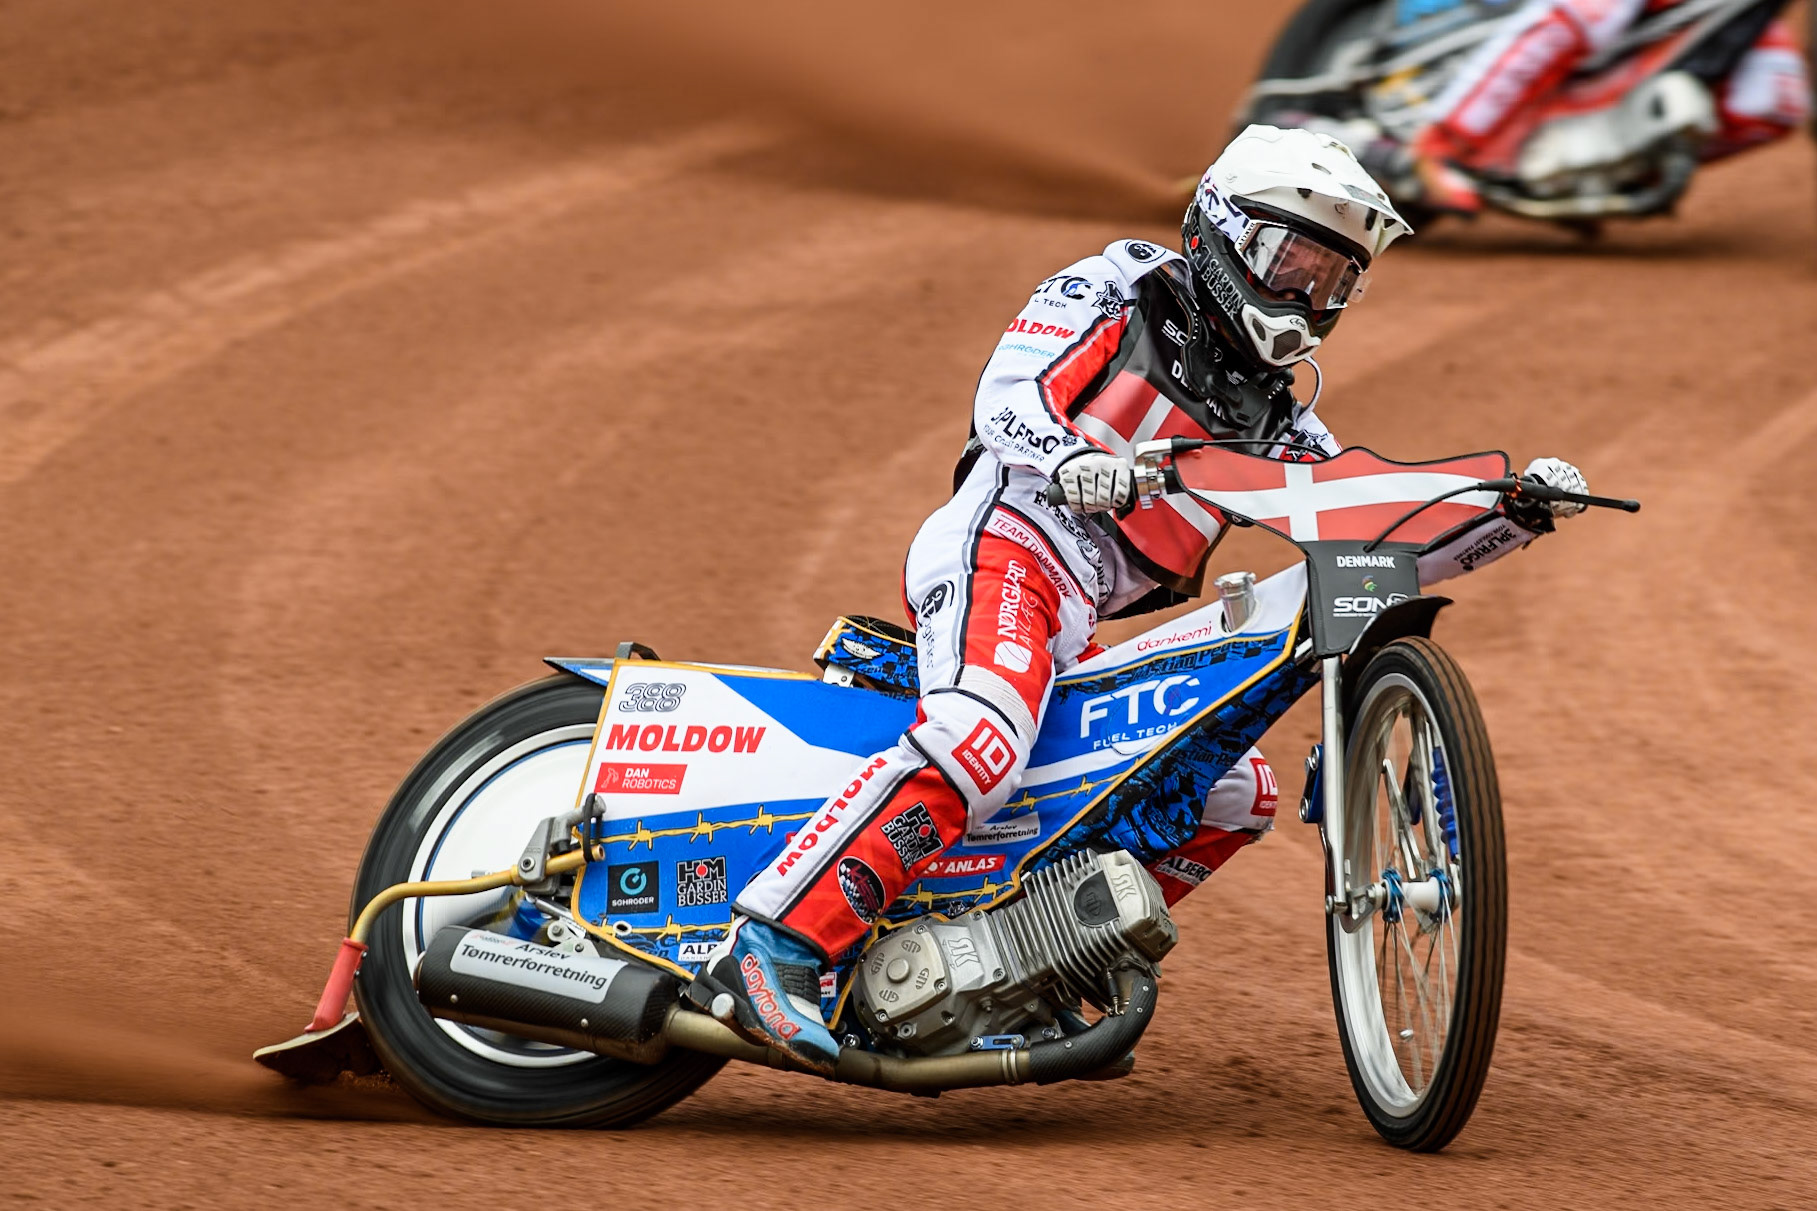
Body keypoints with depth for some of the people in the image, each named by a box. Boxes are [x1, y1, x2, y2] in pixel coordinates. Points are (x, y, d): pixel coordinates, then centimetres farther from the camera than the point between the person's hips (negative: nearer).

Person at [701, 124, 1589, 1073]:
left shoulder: (1272, 421, 25)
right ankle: (771, 948, -41)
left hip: (1079, 633, 9)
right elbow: (1007, 397, -10)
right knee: (978, 743, -34)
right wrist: (1068, 462, -32)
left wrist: (1515, 512, 8)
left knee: (1238, 792, 8)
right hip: (1003, 544, -9)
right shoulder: (1118, 292, 6)